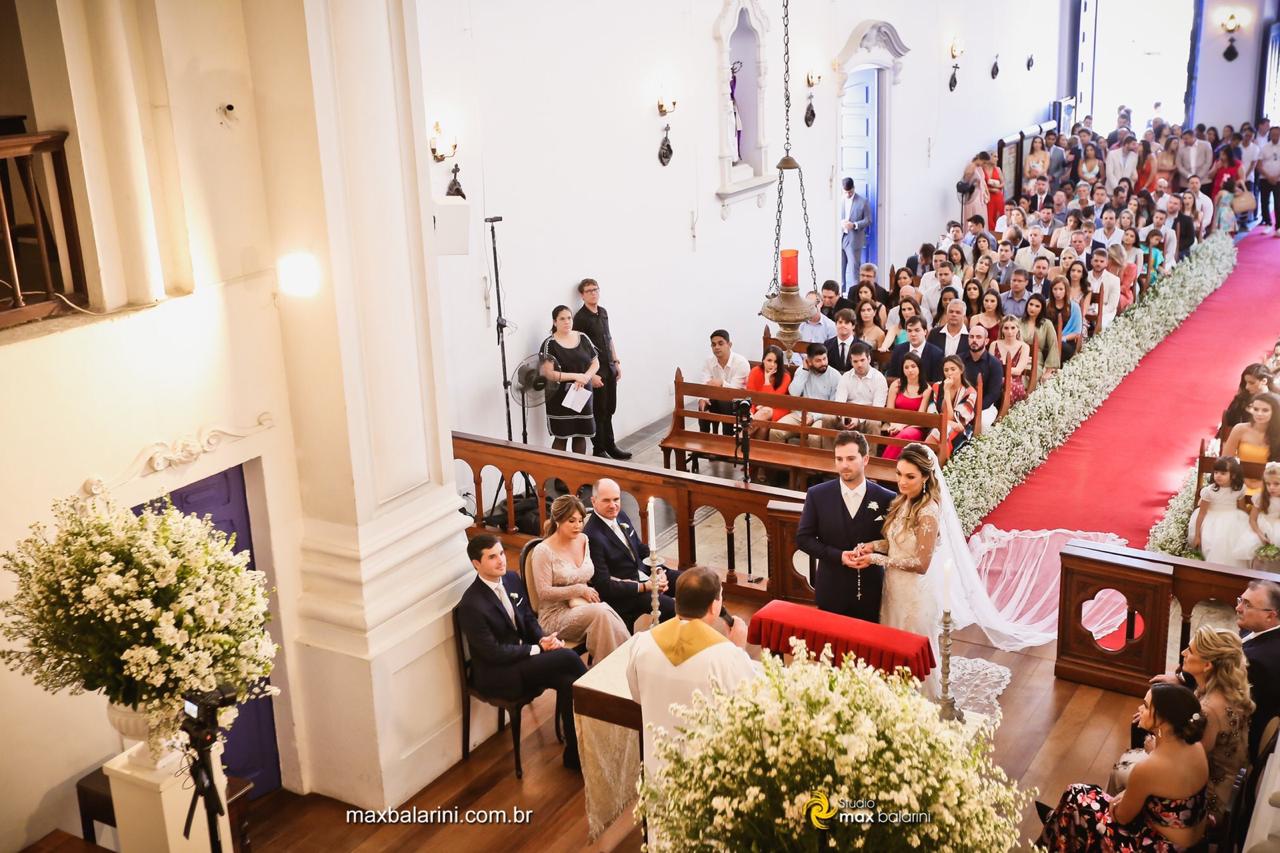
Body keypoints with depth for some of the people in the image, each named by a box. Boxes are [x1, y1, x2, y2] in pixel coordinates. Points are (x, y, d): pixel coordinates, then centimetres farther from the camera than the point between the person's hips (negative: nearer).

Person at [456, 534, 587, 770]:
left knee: (568, 681, -22)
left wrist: (544, 638, -8)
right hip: (496, 675, -7)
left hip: (521, 656, 7)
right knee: (568, 656, -23)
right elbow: (493, 653, -19)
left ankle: (574, 752, -10)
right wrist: (538, 649, -17)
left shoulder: (512, 579, 2)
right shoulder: (471, 605, -21)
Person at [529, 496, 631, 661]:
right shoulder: (543, 551, -10)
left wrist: (590, 594, -1)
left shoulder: (583, 540, 9)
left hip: (583, 606, 5)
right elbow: (543, 593, -13)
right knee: (601, 612, -33)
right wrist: (580, 589, -15)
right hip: (556, 615, -5)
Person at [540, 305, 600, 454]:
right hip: (560, 397, -4)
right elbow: (549, 373, -16)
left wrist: (585, 377, -14)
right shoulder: (550, 344, -10)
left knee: (581, 434, 9)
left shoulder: (583, 338, 4)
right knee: (561, 436, -1)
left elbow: (595, 363, 6)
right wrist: (576, 376, -22)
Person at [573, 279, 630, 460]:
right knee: (598, 412, 1)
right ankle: (598, 451, 11)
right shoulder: (580, 317, -13)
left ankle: (610, 445, 24)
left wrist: (616, 362, 15)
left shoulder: (603, 312, 10)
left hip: (610, 368, 7)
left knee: (609, 410, 13)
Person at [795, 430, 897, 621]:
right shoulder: (817, 495, -6)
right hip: (831, 590, 0)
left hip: (870, 591, 0)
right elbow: (803, 538, -3)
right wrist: (838, 556, -15)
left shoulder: (886, 498, -8)